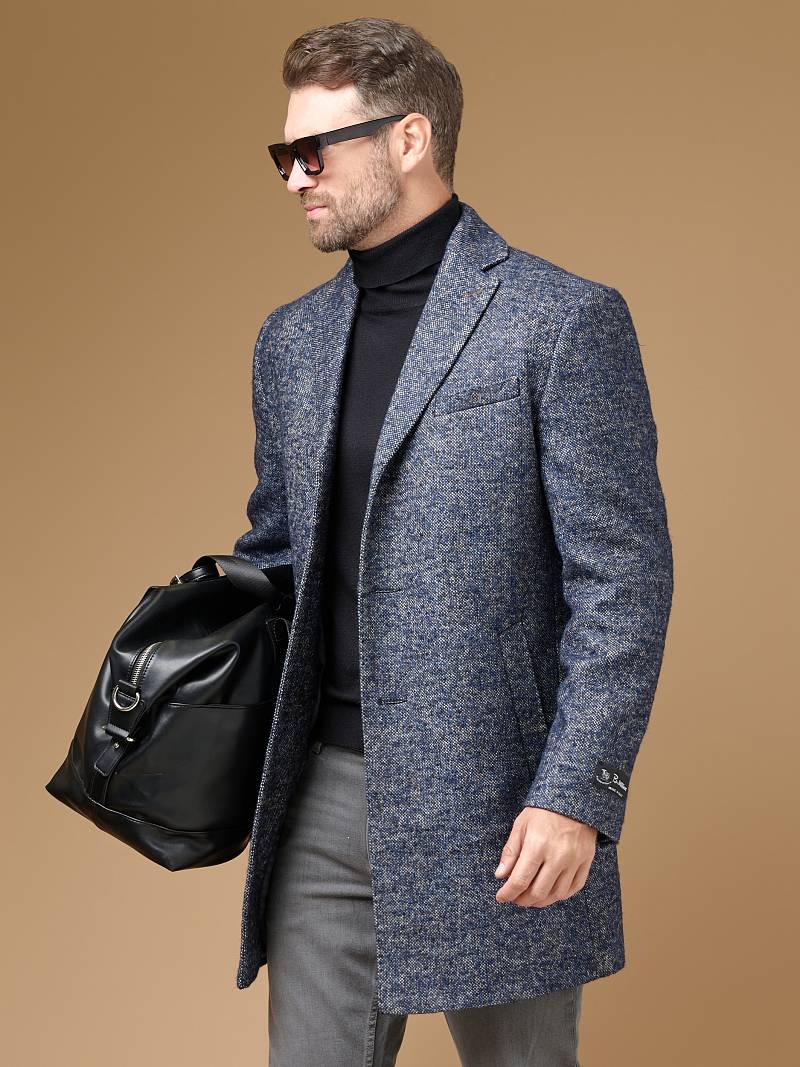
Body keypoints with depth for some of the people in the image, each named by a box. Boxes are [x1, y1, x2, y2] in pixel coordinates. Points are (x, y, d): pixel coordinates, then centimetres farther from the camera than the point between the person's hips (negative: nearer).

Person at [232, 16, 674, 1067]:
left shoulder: (563, 320, -8)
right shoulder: (291, 340, 12)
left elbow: (624, 578, -10)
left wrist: (577, 793, -15)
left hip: (497, 808, -5)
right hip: (323, 790, 5)